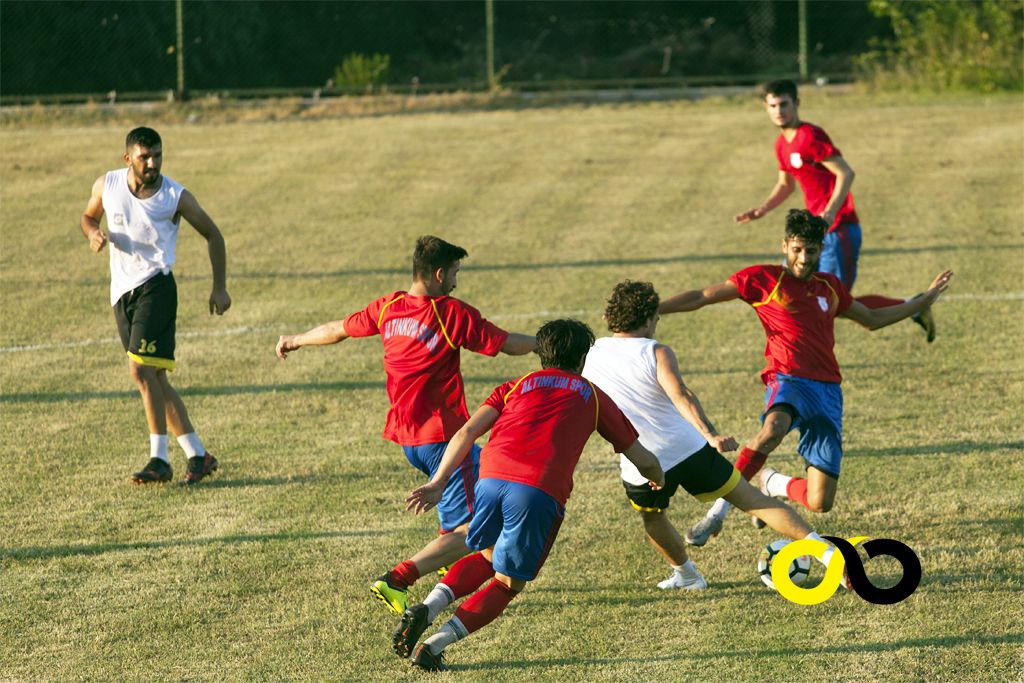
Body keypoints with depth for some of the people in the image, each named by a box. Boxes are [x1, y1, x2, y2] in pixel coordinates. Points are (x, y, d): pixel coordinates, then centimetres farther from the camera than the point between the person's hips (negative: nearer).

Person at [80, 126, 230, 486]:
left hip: (155, 285, -5)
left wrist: (220, 287, 2)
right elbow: (88, 216, 19)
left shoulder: (176, 197, -8)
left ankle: (159, 459, -13)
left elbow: (212, 234, 5)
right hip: (121, 291, 5)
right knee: (154, 378, 8)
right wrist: (93, 233, -5)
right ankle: (198, 455, 15)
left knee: (141, 369, -18)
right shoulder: (107, 186, 0)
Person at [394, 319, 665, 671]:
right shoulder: (593, 396, 26)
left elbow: (467, 433, 13)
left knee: (487, 556, 29)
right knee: (508, 583, 13)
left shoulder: (515, 387, 28)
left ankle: (426, 608, 3)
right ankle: (434, 644, -5)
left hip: (492, 476, 3)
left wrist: (438, 483, 10)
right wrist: (658, 479, 53)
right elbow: (643, 460, 31)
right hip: (541, 489, -3)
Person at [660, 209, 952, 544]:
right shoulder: (763, 279, 3)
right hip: (788, 380, -5)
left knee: (819, 502, -6)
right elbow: (700, 298, 3)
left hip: (828, 391, 5)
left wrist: (926, 299, 34)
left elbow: (872, 319, 35)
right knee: (773, 429, -43)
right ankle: (718, 509, -34)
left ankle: (774, 484, 29)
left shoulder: (830, 287, 18)